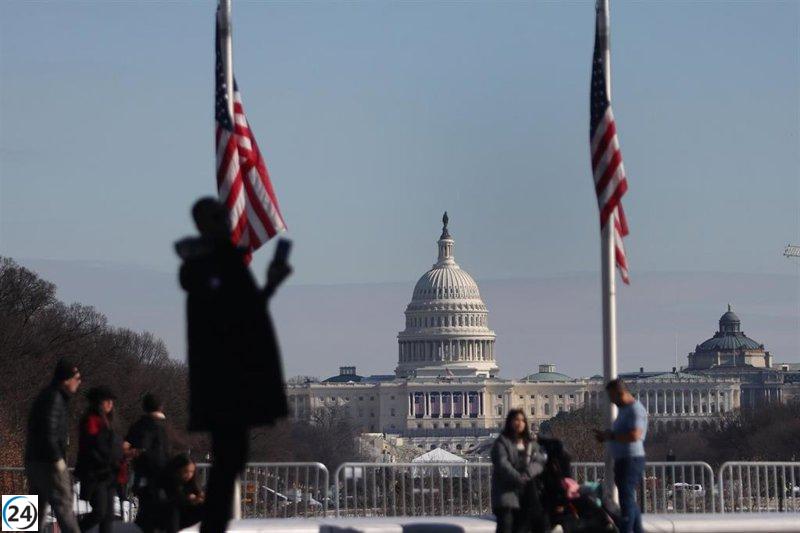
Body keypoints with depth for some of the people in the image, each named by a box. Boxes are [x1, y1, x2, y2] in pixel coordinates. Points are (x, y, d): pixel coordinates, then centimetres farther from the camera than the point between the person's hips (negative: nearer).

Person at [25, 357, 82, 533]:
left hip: (33, 461, 9)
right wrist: (58, 459, -18)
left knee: (38, 507, 10)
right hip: (48, 462, -9)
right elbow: (49, 431, -22)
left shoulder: (46, 395, 18)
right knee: (63, 505, -9)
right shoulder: (54, 397, -13)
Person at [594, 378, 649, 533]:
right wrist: (606, 436, 8)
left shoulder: (635, 409, -14)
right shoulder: (624, 409, 18)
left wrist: (611, 436, -17)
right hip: (623, 460, 10)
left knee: (626, 499, -13)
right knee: (630, 500, 14)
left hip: (631, 460, -10)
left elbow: (634, 435, -26)